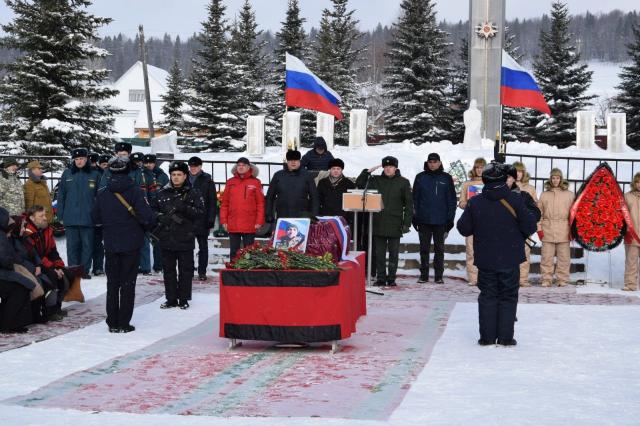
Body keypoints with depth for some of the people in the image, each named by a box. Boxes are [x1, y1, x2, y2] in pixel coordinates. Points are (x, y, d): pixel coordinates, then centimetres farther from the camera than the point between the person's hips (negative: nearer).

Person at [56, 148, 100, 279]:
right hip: (70, 218, 1)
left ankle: (85, 270, 11)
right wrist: (61, 215, 3)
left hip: (88, 218, -1)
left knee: (87, 245, 3)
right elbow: (61, 196, 8)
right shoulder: (67, 174, 7)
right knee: (72, 245, 3)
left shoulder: (94, 175, 4)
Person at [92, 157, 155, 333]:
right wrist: (147, 226, 4)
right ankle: (124, 323, 4)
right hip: (131, 244, -3)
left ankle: (112, 323, 13)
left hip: (110, 244, 3)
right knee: (128, 283, 4)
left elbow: (95, 217, 6)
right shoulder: (135, 191, -13)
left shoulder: (102, 193, -2)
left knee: (112, 282, 12)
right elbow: (147, 217, -18)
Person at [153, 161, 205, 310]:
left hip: (185, 239, -3)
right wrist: (161, 218, -6)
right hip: (166, 239, 3)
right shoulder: (162, 193, 9)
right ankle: (171, 299, 16)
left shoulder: (193, 193, 1)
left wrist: (185, 209, -20)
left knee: (185, 270, 4)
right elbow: (154, 211, 13)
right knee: (168, 269, 8)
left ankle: (183, 299, 13)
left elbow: (201, 212, -6)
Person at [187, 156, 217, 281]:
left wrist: (211, 220, -10)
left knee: (203, 246, 5)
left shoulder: (207, 181, -1)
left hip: (202, 220, -3)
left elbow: (213, 202, -3)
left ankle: (202, 272, 10)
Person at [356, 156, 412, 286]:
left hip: (395, 224, -2)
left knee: (393, 253, 4)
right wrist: (368, 171, -2)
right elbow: (359, 184, 8)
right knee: (379, 253, 5)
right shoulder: (376, 180, 8)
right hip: (378, 223, 2)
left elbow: (409, 204, 2)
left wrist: (407, 223, -4)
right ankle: (381, 278, 10)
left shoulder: (403, 182, 2)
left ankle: (391, 278, 10)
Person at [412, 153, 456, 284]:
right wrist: (415, 217, -1)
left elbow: (452, 199, 4)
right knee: (424, 249, 5)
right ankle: (423, 275, 11)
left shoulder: (446, 178, 3)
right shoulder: (420, 177, 4)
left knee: (439, 249, 5)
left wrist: (450, 218, -2)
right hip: (424, 220, 1)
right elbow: (415, 198, 6)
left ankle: (439, 275, 10)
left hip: (441, 221, -1)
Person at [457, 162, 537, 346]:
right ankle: (505, 337, 7)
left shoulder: (475, 202, -6)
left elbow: (464, 229, 0)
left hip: (485, 260, 1)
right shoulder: (515, 200, -11)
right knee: (508, 297, 9)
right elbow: (530, 227, -10)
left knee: (487, 297, 12)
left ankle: (487, 336, 10)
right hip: (510, 260, -1)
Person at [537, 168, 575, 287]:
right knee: (546, 256, 0)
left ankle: (562, 279, 7)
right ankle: (546, 279, 6)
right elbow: (539, 213, 10)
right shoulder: (544, 195, 12)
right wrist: (539, 228, 1)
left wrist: (573, 229, -3)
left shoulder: (569, 194, 8)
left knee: (563, 256, 0)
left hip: (563, 231, -1)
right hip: (547, 230, 1)